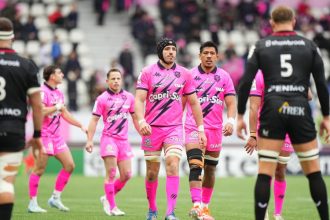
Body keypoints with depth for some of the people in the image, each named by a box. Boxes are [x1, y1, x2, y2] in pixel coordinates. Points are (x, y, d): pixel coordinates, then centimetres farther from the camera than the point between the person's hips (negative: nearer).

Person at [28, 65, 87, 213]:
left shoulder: (59, 93, 15)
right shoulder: (43, 91, -14)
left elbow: (65, 114, 26)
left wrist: (81, 126, 24)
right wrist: (56, 108, -16)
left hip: (57, 136, 9)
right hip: (44, 135, -9)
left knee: (69, 165, 4)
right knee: (39, 169, -6)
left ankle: (56, 198, 12)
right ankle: (32, 203, 0)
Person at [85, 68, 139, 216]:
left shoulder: (129, 97, 8)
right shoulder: (102, 98, -3)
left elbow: (135, 117, 17)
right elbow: (94, 120, -2)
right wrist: (90, 140, -9)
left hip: (123, 140, 5)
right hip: (109, 138, -4)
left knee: (126, 174, 1)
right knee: (111, 173, -10)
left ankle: (107, 198, 21)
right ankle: (111, 207, -3)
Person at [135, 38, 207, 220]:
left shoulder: (184, 74, 7)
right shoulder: (147, 72, 1)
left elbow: (194, 103, 12)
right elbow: (139, 100, -6)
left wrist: (201, 129, 9)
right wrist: (141, 121, -23)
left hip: (174, 128, 0)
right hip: (152, 128, 0)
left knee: (172, 166, -17)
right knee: (152, 172, 5)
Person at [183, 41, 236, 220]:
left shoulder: (224, 76, 6)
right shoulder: (190, 75, 3)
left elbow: (231, 103, 2)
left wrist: (230, 121, -15)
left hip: (215, 129, 3)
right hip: (193, 128, -3)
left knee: (210, 170, 9)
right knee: (195, 165, -19)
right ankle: (196, 205, -30)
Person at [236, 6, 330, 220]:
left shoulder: (260, 46, 7)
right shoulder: (309, 46, 9)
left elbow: (246, 82, 1)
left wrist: (240, 116, 7)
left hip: (273, 110, -1)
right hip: (300, 110, 1)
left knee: (265, 173, -1)